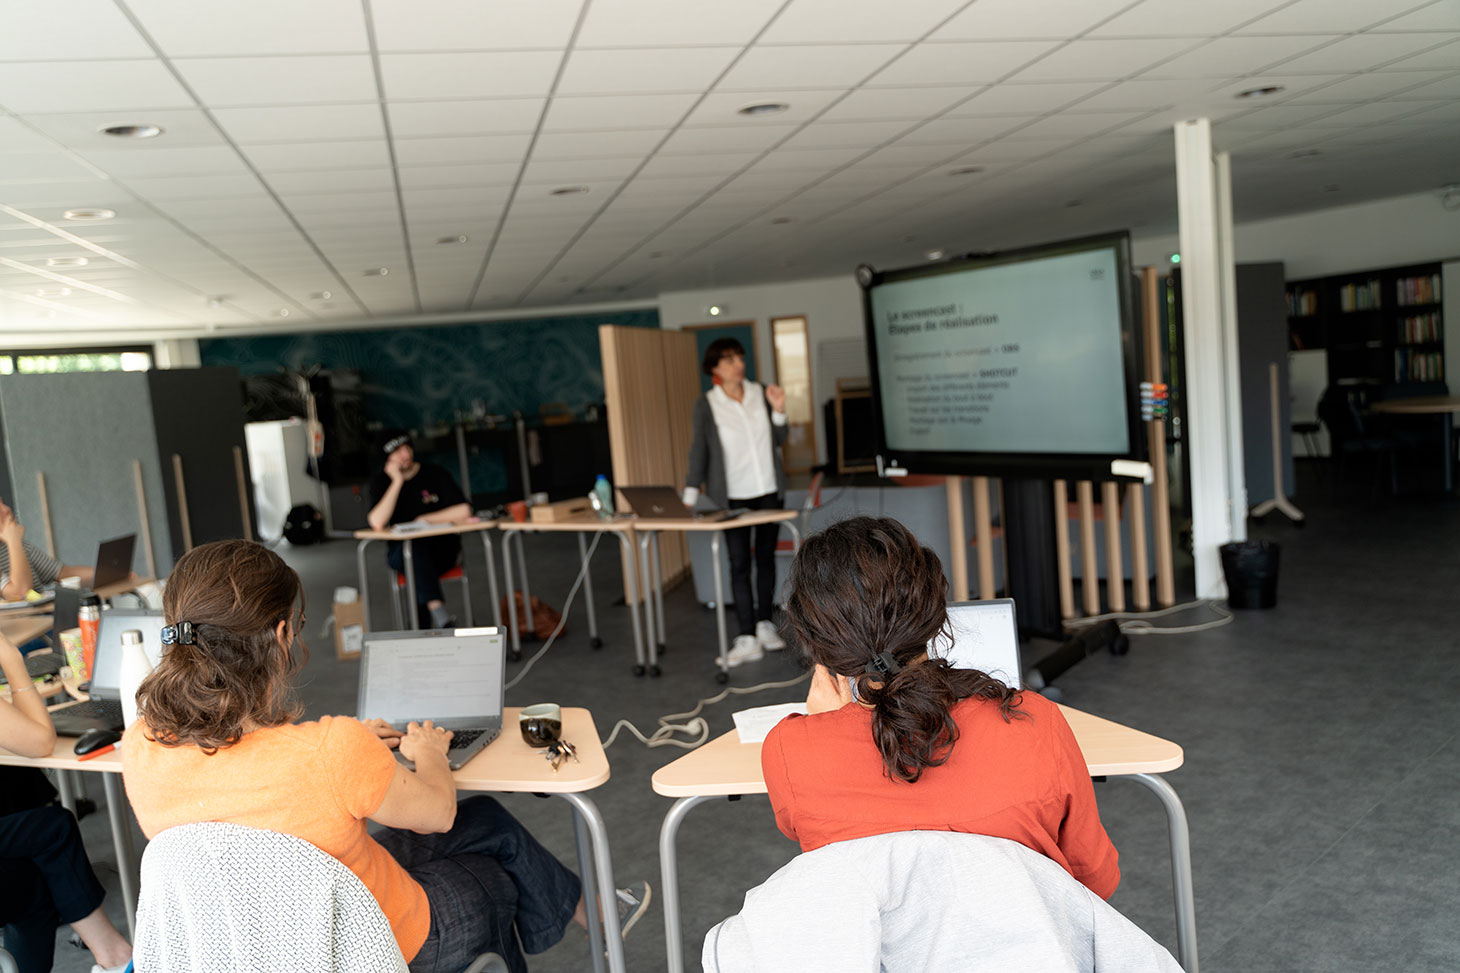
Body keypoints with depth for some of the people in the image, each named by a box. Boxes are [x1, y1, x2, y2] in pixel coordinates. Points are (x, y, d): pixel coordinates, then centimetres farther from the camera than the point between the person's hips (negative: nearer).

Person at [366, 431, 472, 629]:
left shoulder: (435, 473, 1)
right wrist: (397, 481, -16)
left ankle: (424, 628, -26)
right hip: (401, 552, 0)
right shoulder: (382, 481, 2)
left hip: (442, 549, 0)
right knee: (416, 549, -35)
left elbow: (464, 511, -10)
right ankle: (440, 617, -47)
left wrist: (424, 520, -8)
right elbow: (377, 523, -18)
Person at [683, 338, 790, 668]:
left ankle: (764, 624, 25)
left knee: (765, 557, 11)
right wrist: (690, 495, -9)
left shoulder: (760, 393, 5)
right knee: (739, 564, -3)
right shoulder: (706, 405, -3)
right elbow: (699, 451, -2)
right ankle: (747, 638, 1)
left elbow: (779, 439, 10)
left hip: (769, 491, 3)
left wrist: (779, 411, -7)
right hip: (733, 495, -3)